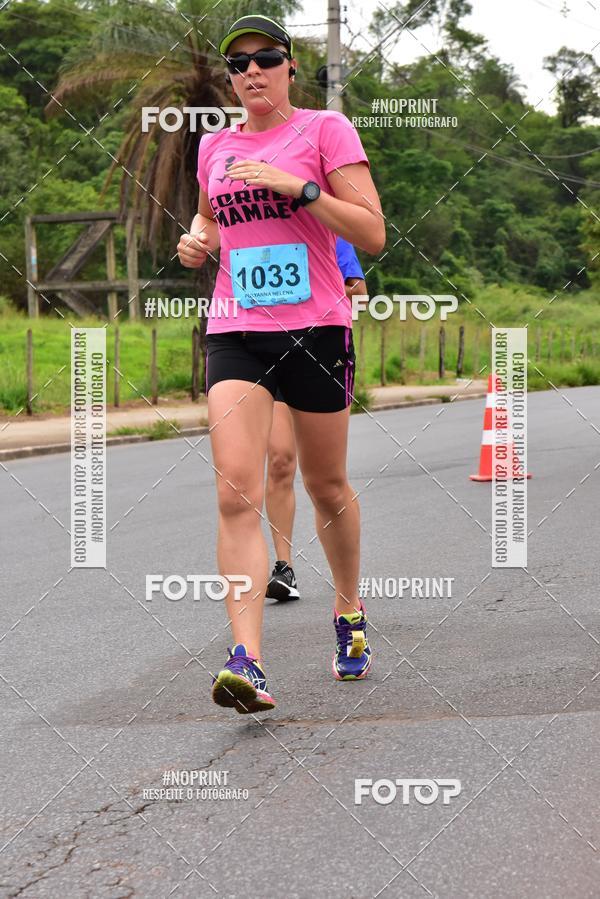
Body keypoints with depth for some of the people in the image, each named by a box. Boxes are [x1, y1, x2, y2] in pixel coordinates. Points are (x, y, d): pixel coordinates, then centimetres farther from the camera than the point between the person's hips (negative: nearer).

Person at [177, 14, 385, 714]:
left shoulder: (324, 129, -1)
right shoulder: (214, 147, 12)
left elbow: (372, 236, -8)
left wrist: (297, 185, -18)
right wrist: (196, 240, 8)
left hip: (315, 327, -2)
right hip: (235, 333, 3)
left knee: (326, 486, 12)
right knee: (236, 494, -15)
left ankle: (349, 612, 37)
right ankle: (246, 661, -20)